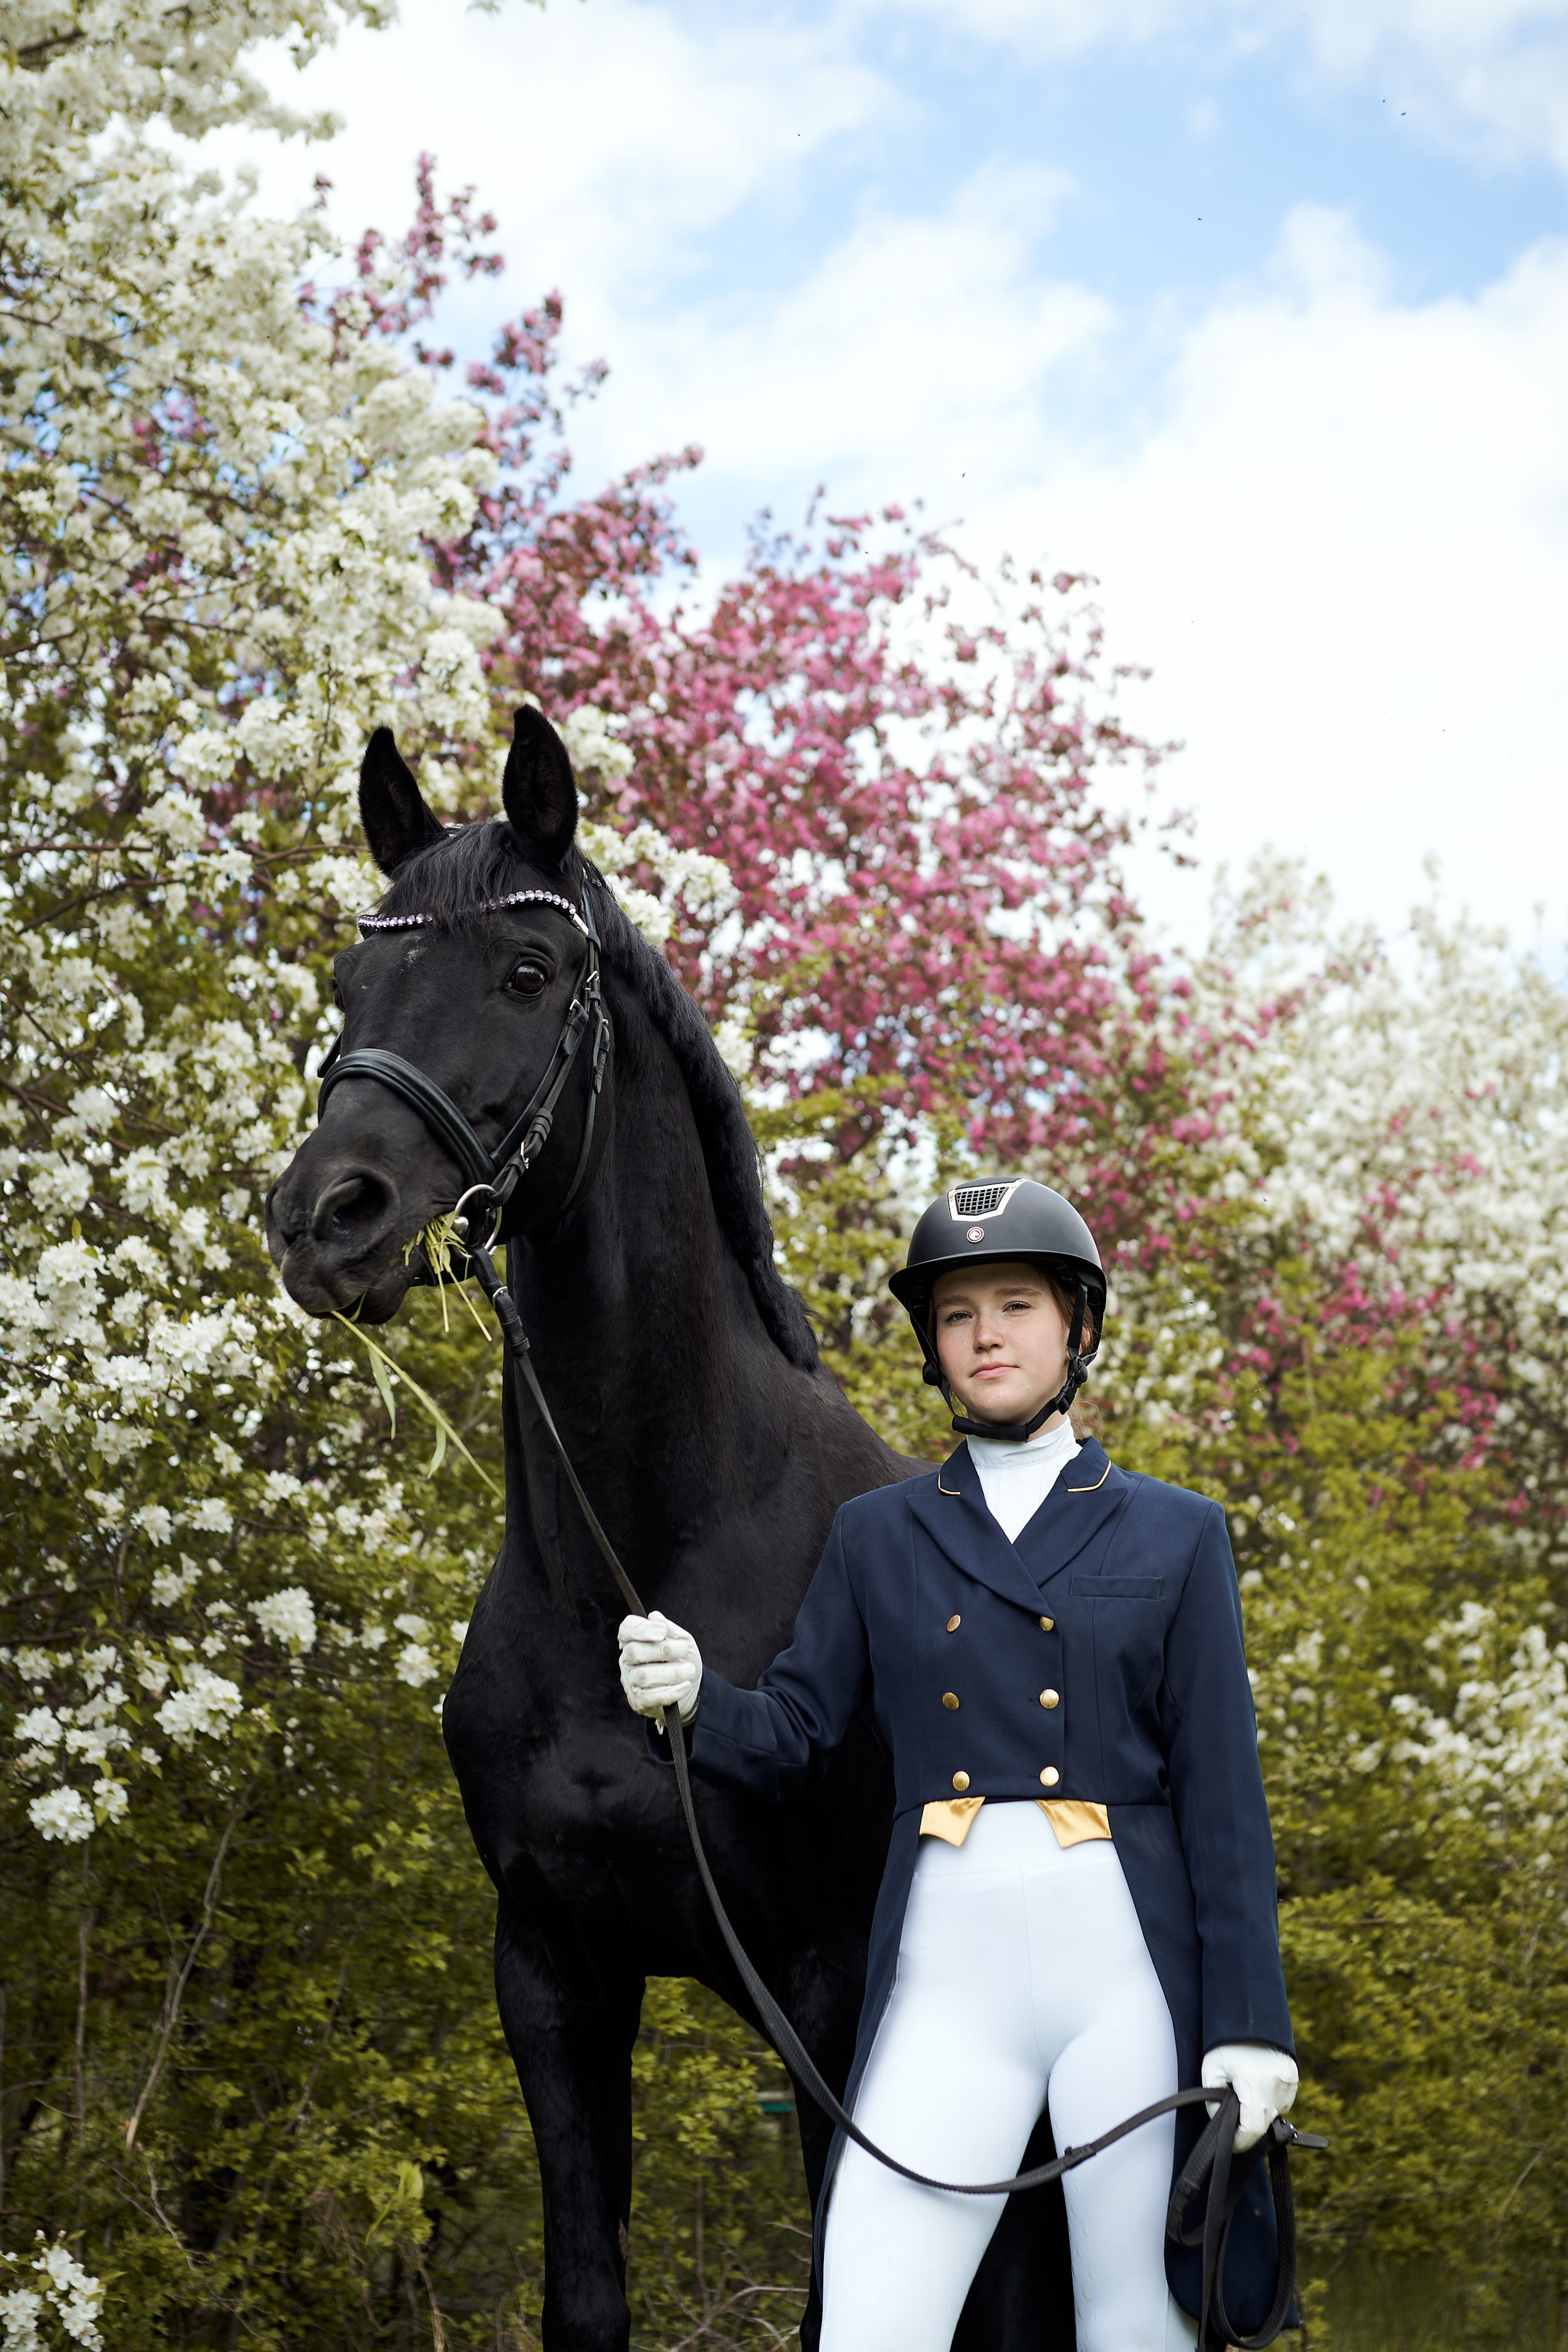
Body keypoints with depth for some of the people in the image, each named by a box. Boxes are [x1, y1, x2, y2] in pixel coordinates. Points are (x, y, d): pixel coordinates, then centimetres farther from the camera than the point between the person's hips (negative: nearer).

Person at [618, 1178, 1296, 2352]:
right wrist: (693, 1693, -12)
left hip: (1129, 1967, -1)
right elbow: (789, 1741, 10)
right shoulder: (877, 1536, 13)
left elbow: (1223, 1792, 3)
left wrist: (1249, 2023, -4)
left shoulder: (1176, 1535, 8)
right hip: (948, 1978, 1)